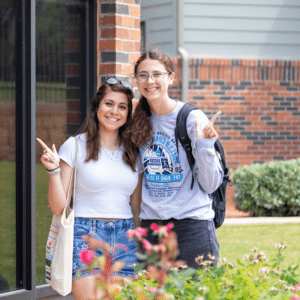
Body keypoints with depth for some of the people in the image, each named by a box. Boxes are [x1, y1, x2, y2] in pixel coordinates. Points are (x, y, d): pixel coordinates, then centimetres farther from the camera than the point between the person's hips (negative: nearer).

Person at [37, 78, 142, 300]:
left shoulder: (132, 153, 12)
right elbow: (58, 207, -3)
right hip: (85, 236, -4)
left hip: (124, 239, 4)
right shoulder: (75, 146, 0)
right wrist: (54, 171, -15)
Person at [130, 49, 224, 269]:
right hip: (151, 225, 4)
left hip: (192, 225, -4)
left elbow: (211, 184, -8)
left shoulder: (192, 119, -7)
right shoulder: (139, 122, 7)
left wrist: (204, 146, -21)